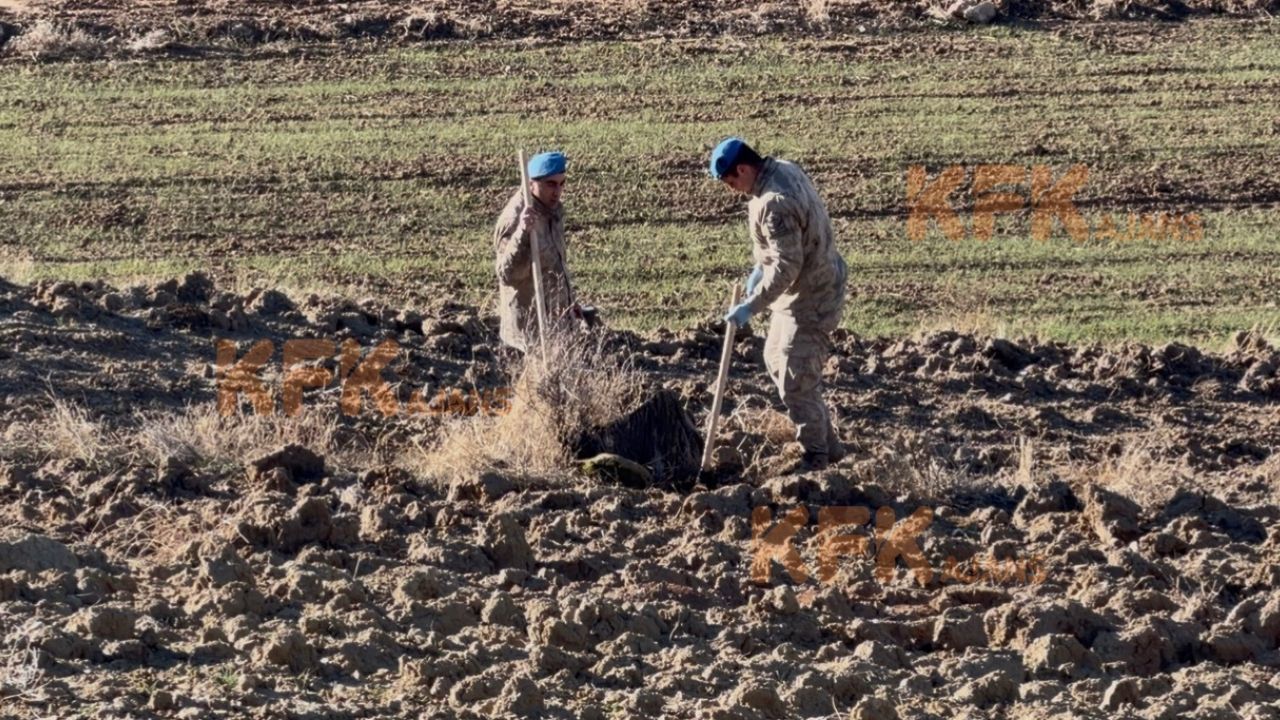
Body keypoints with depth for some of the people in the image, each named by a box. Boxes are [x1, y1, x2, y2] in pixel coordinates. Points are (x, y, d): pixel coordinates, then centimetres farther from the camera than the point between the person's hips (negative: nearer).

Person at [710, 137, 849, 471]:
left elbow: (786, 266, -29)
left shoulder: (775, 204, -30)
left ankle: (816, 457, 10)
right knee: (777, 360, 22)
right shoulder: (783, 169, 1)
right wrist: (760, 266, 11)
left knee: (796, 380, -5)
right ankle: (827, 444, 29)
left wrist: (751, 306, -24)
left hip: (810, 299, -11)